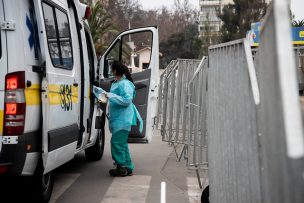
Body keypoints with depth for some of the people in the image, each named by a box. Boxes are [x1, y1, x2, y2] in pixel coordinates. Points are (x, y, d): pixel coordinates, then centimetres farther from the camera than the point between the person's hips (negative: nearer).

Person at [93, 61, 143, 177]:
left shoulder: (125, 84, -15)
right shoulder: (115, 84, 15)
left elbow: (127, 100, -24)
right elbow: (111, 96, 31)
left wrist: (111, 96, -22)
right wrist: (99, 91, 31)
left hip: (123, 119, -10)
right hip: (118, 119, 10)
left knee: (116, 142, -11)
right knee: (122, 143, 14)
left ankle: (122, 168, -2)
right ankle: (128, 168, 22)